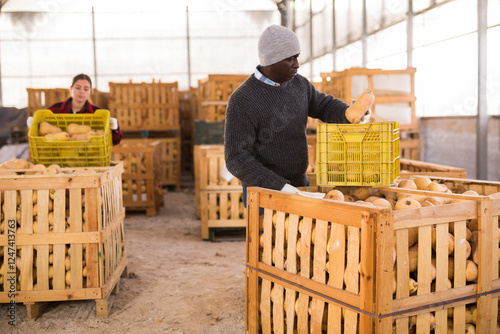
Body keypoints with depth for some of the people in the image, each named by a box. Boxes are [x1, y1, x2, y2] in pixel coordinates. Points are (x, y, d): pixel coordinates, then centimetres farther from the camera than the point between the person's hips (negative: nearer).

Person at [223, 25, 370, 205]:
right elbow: (237, 159, -24)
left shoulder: (297, 83, -1)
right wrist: (279, 186, -32)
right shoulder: (242, 101, -23)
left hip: (297, 185, 7)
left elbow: (325, 107, 13)